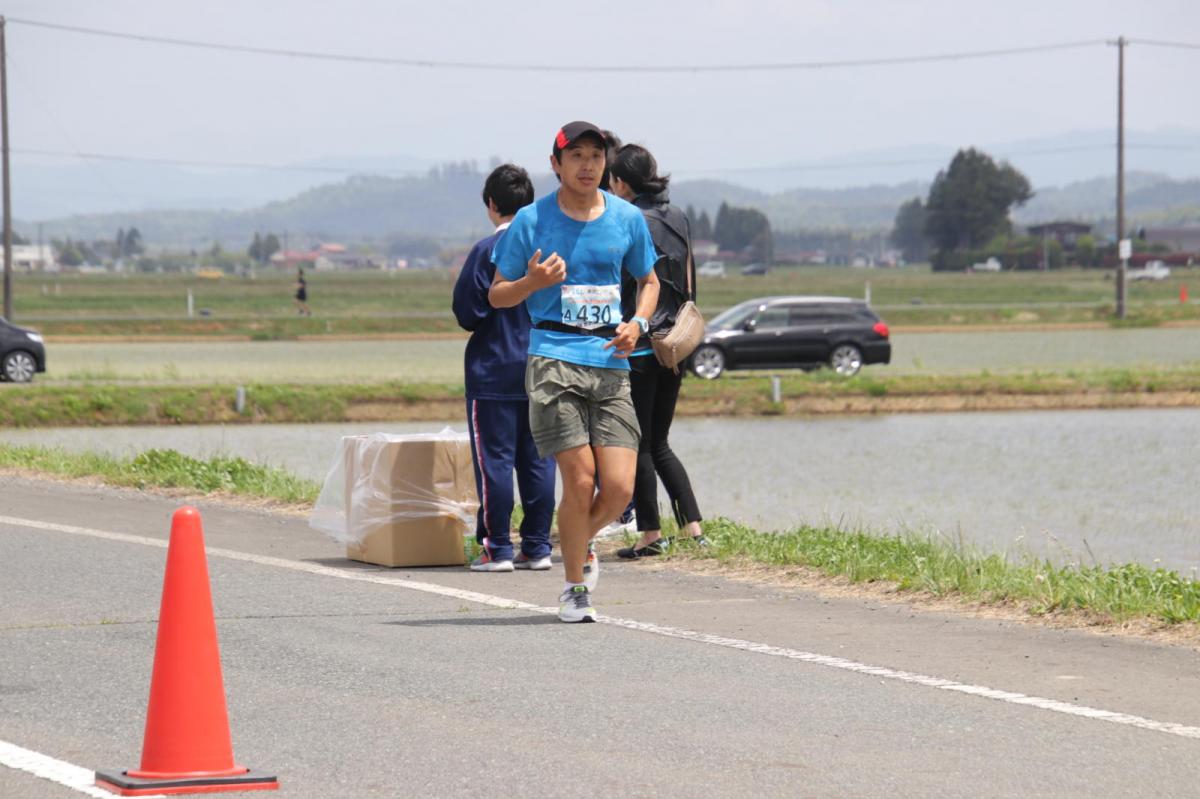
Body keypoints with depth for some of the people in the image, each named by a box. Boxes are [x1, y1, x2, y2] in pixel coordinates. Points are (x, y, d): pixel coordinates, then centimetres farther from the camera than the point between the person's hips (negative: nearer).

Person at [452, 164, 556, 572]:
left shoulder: (487, 251, -11)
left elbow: (467, 313, -10)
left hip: (494, 373, -5)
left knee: (495, 460, -1)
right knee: (538, 460, 8)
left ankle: (497, 549, -2)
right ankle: (537, 547, 9)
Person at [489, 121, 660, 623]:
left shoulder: (627, 219, 9)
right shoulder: (532, 220, 2)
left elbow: (649, 281, 24)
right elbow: (497, 295, 8)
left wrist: (637, 324, 4)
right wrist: (534, 281, -13)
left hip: (610, 361, 3)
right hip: (554, 358, -3)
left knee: (619, 487, -7)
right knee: (580, 481, -11)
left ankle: (581, 542, 27)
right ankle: (575, 589, 8)